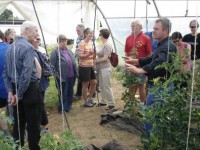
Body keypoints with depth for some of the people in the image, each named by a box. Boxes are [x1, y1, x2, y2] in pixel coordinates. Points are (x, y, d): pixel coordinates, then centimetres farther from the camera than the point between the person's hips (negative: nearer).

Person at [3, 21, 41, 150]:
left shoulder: (11, 47, 11)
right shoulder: (28, 47, -15)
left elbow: (6, 72, 9)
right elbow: (27, 74, -23)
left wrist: (10, 91, 6)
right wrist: (19, 94, -15)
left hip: (15, 88, 8)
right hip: (29, 88, -8)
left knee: (19, 121, 17)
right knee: (33, 123, 3)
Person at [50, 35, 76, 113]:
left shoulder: (69, 51, 13)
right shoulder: (55, 52, -10)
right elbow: (53, 66, -13)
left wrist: (76, 73, 12)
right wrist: (58, 76, -17)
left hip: (71, 76, 7)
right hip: (63, 77, -6)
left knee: (70, 92, 17)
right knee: (63, 94, 6)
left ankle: (68, 106, 33)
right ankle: (62, 108, 20)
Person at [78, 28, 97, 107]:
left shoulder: (91, 42, 11)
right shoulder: (82, 43, -14)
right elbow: (80, 56, -18)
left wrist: (94, 53, -2)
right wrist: (89, 54, -31)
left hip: (91, 66, 8)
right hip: (84, 67, -8)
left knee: (94, 82, 12)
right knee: (85, 84, 2)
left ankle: (90, 98, 29)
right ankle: (86, 101, 17)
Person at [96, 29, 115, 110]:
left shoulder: (107, 45, -15)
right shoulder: (103, 45, 12)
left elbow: (105, 58, -19)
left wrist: (96, 61, -11)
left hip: (105, 68, -10)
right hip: (101, 68, 10)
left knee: (107, 87, -4)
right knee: (102, 86, 16)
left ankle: (111, 104, 4)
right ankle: (103, 101, 27)